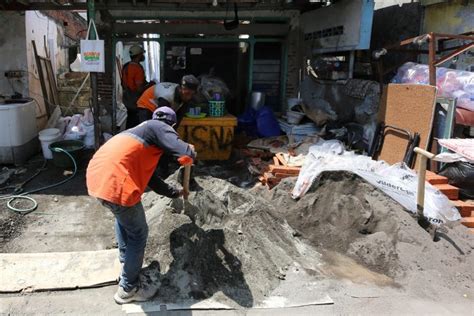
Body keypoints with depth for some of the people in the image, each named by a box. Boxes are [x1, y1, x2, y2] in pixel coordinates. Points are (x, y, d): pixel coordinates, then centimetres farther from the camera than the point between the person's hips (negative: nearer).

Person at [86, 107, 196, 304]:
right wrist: (190, 152, 13)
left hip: (96, 176, 10)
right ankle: (128, 289, 23)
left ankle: (126, 261, 50)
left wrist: (175, 193, 43)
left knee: (122, 216, 36)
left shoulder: (142, 130, 30)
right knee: (138, 234, 10)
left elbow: (149, 177, 34)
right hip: (114, 183, -9)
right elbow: (186, 155, -12)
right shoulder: (159, 127, 3)